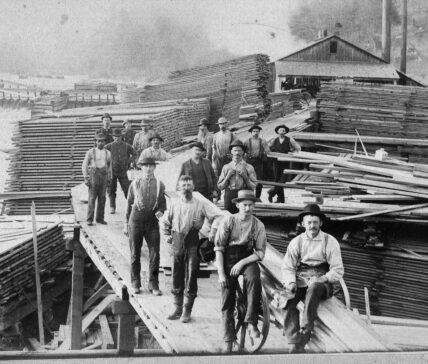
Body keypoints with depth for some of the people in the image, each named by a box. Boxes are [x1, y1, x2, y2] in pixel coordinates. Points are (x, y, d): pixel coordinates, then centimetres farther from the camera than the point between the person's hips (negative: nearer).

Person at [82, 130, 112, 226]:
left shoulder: (108, 153, 11)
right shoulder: (90, 152, 2)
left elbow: (109, 167, 17)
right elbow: (84, 166, 2)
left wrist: (109, 179, 13)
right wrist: (85, 178, -6)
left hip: (104, 176, 3)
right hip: (93, 174, -3)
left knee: (102, 198, 3)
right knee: (92, 198, -5)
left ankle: (100, 218, 12)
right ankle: (89, 219, -3)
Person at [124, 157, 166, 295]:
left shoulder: (159, 184, 4)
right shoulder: (135, 183, 2)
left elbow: (163, 203, 11)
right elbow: (129, 203, 9)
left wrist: (161, 211, -12)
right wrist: (126, 223, 9)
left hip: (152, 221, 0)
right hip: (136, 218, 0)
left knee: (155, 254, -3)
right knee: (135, 254, 6)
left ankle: (153, 285, 5)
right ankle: (135, 284, 18)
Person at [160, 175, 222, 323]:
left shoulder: (201, 204, -1)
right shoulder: (174, 203, 9)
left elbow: (218, 215, -2)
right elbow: (165, 221, 22)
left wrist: (213, 230, -12)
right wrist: (167, 235, 12)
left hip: (193, 241, -3)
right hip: (177, 241, 3)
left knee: (191, 276, -3)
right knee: (177, 276, 7)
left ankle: (187, 310, 5)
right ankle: (178, 308, 19)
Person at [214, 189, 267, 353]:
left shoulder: (258, 225, -1)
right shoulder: (228, 221, -3)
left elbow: (260, 253, -3)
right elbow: (218, 248, -4)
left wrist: (242, 262, -17)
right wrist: (221, 273, -12)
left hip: (247, 259, 0)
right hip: (228, 260, 0)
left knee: (254, 279, -34)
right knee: (227, 302, -6)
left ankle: (252, 323, -31)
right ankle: (228, 342, 2)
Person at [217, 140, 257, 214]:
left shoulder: (249, 167, 5)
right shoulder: (226, 167, 11)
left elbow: (253, 186, 1)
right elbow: (220, 186, 7)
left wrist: (245, 176, -10)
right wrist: (228, 176, -5)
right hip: (229, 197, 2)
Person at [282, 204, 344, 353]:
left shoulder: (330, 242, 4)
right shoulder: (296, 242, 12)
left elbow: (337, 270, 1)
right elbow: (287, 267, 8)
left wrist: (323, 279, -17)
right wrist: (291, 282, -12)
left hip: (322, 281, -2)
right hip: (300, 280, 2)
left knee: (313, 289, -38)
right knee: (288, 298, -29)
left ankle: (305, 332, -36)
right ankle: (295, 343, -31)